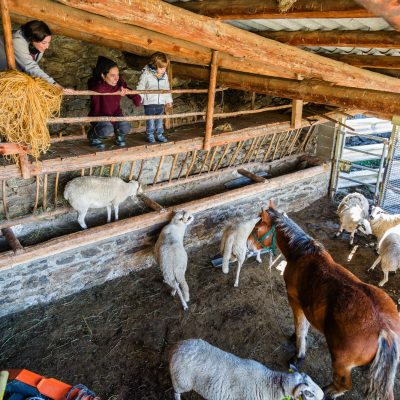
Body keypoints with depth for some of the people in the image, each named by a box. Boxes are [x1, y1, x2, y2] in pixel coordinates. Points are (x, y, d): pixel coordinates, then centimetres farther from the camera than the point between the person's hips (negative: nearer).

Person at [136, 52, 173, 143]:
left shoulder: (165, 75, 7)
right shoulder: (146, 74, -10)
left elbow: (167, 88, 17)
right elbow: (140, 87, -8)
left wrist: (168, 100, 18)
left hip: (161, 103, 5)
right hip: (149, 103, -5)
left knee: (160, 121, 12)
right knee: (150, 121, 3)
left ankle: (159, 135, 24)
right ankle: (150, 136, 15)